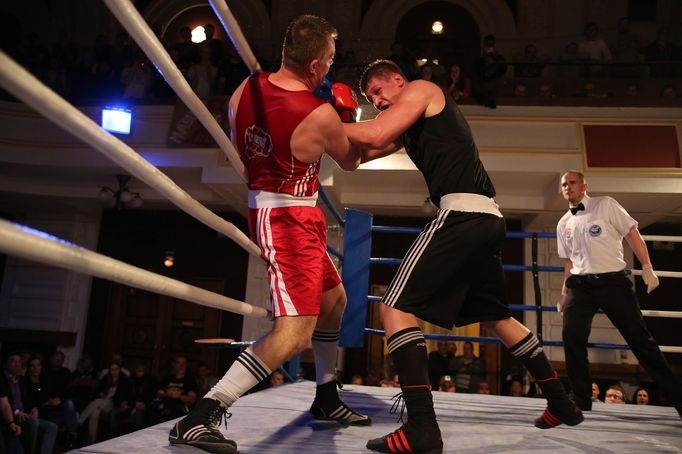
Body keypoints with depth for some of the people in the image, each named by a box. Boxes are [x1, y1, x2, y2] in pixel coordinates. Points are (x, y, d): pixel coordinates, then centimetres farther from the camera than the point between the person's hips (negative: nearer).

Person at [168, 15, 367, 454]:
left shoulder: (246, 88, 1)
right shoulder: (320, 115, -18)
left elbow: (238, 145, 16)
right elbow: (351, 162, 3)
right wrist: (346, 118, 16)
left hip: (269, 206, 9)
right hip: (288, 217, -9)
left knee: (334, 299, 22)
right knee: (295, 331, -14)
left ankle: (327, 398, 35)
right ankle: (200, 417, -15)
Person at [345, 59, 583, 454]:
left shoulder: (421, 89, 4)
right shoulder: (409, 124, 29)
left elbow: (375, 134, -12)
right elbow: (360, 154, 23)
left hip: (464, 213, -10)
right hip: (488, 219, 10)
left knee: (396, 307, -12)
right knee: (497, 317, 22)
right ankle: (562, 404, 33)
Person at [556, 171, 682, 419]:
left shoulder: (605, 205, 1)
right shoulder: (563, 224, 13)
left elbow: (632, 233, -1)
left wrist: (647, 267, -11)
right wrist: (564, 293, 14)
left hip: (613, 280, -3)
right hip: (581, 284, 4)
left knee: (639, 338, -2)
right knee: (572, 336, -11)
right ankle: (582, 401, -1)